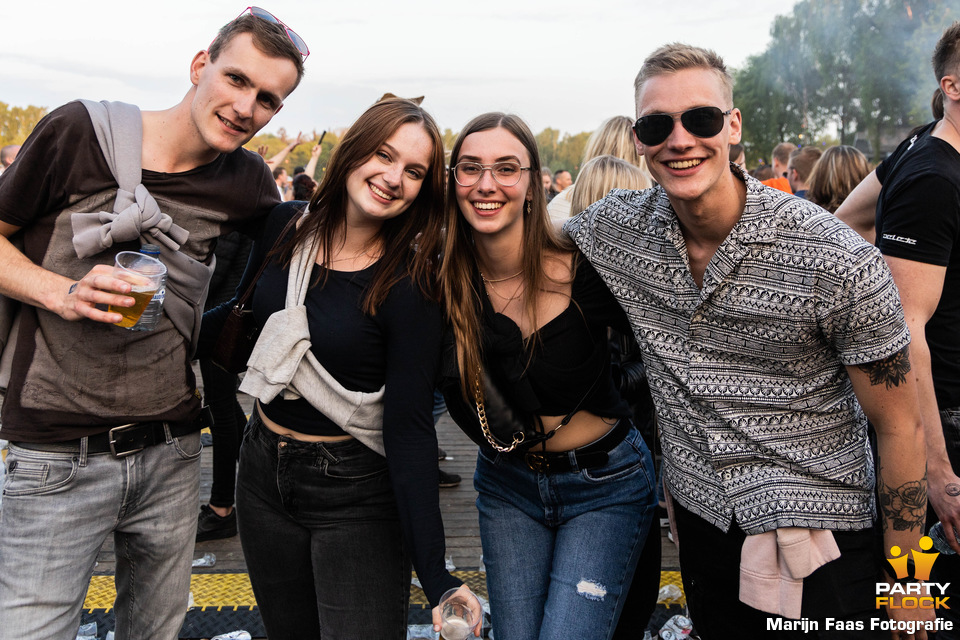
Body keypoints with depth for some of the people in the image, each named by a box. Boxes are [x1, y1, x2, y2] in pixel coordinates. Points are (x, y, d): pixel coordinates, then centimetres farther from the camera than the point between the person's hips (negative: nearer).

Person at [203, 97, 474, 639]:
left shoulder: (411, 285, -19)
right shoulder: (286, 227, -4)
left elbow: (409, 427, -21)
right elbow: (241, 318, 13)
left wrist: (436, 576, -26)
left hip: (358, 493, -5)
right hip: (264, 471, 6)